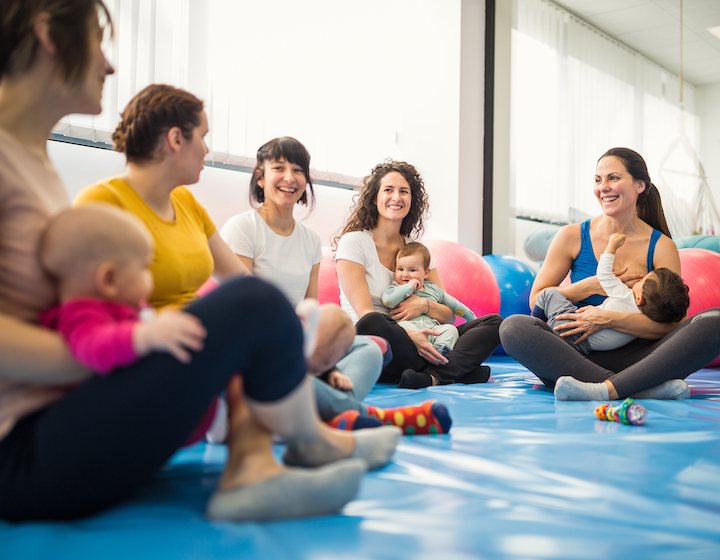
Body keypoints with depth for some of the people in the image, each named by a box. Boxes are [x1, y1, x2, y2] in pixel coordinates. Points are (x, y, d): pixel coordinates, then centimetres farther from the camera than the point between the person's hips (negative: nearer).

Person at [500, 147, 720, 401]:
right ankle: (641, 387, -37)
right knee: (514, 327, -28)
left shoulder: (661, 247, 2)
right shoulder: (572, 236, 4)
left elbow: (670, 323, -6)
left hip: (634, 357, 0)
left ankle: (608, 388, -40)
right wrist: (593, 285, -10)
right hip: (579, 356, 0)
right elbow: (536, 300, 3)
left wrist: (608, 319, -20)